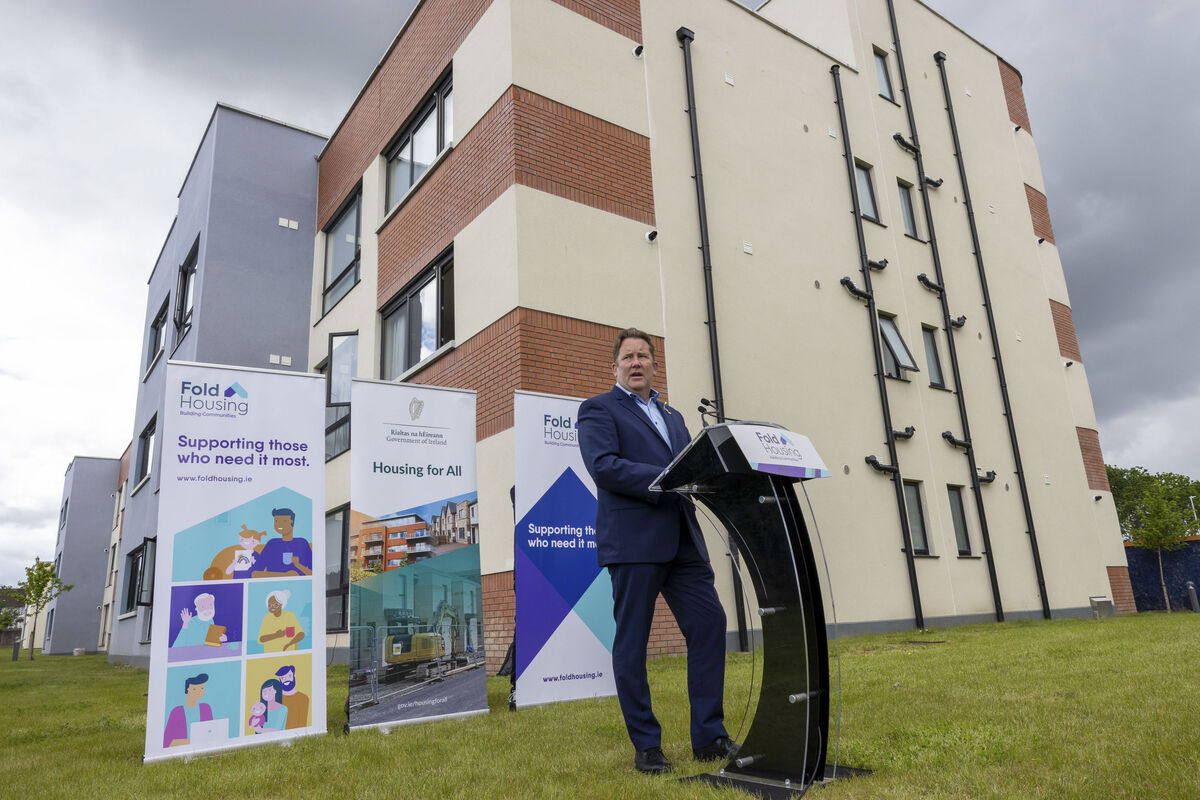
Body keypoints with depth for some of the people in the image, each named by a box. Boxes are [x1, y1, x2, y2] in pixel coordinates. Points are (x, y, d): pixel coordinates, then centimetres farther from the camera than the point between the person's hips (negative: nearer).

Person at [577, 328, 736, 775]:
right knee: (631, 643, 1)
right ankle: (646, 746, 14)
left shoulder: (672, 417, 24)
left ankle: (708, 736, 14)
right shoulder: (598, 410, 3)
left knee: (709, 625, 1)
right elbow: (603, 466, -13)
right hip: (633, 541, -6)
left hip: (683, 540, 6)